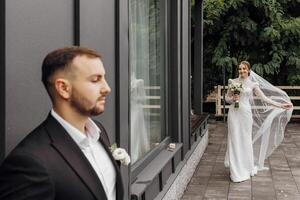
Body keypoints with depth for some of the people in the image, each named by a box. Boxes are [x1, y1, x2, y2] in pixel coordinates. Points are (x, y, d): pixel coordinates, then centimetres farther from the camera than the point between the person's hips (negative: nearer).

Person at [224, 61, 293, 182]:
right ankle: (236, 170, 7)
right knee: (234, 140, 0)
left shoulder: (253, 84, 3)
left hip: (245, 113, 0)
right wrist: (233, 99, -11)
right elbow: (227, 98, 12)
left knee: (245, 140, 4)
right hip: (234, 113, 1)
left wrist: (280, 106, -4)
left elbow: (264, 98, 1)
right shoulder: (233, 82, 5)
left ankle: (245, 169, 17)